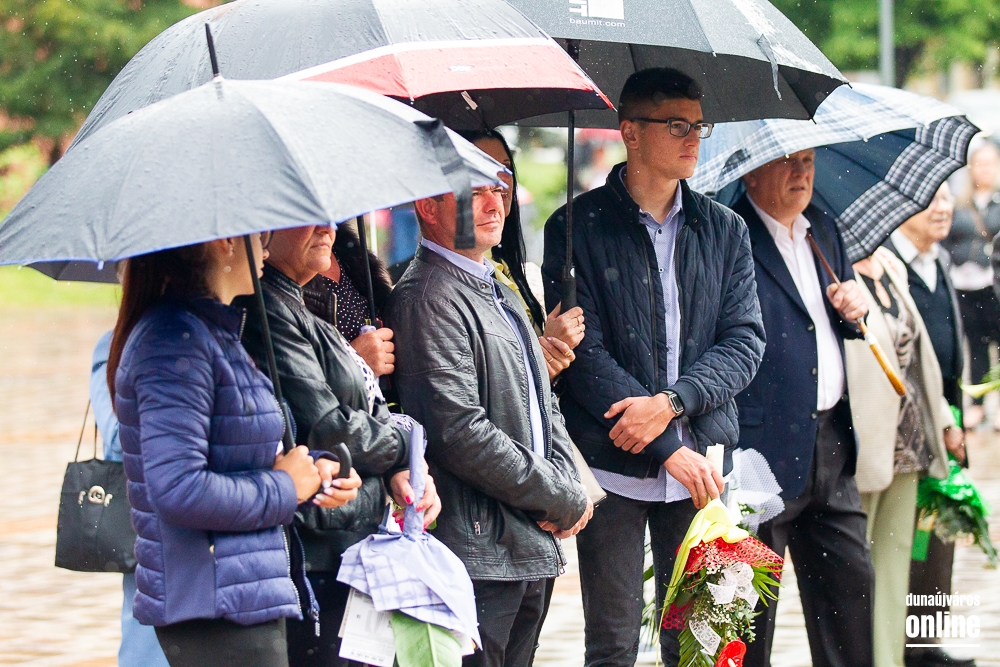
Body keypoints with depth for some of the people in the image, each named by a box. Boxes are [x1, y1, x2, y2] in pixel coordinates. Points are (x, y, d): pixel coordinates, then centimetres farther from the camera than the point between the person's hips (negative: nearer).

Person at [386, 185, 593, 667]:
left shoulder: (500, 292, 18)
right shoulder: (429, 298, -13)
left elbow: (543, 406, 22)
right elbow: (461, 433, -21)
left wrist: (566, 487, 2)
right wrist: (562, 500, -13)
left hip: (532, 550, 9)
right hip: (479, 551, -9)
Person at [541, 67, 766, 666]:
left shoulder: (724, 230, 11)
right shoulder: (578, 228, -2)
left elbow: (745, 341, 5)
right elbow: (584, 353, -8)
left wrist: (670, 402, -13)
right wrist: (671, 449, -14)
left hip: (699, 464, 3)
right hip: (612, 464, -3)